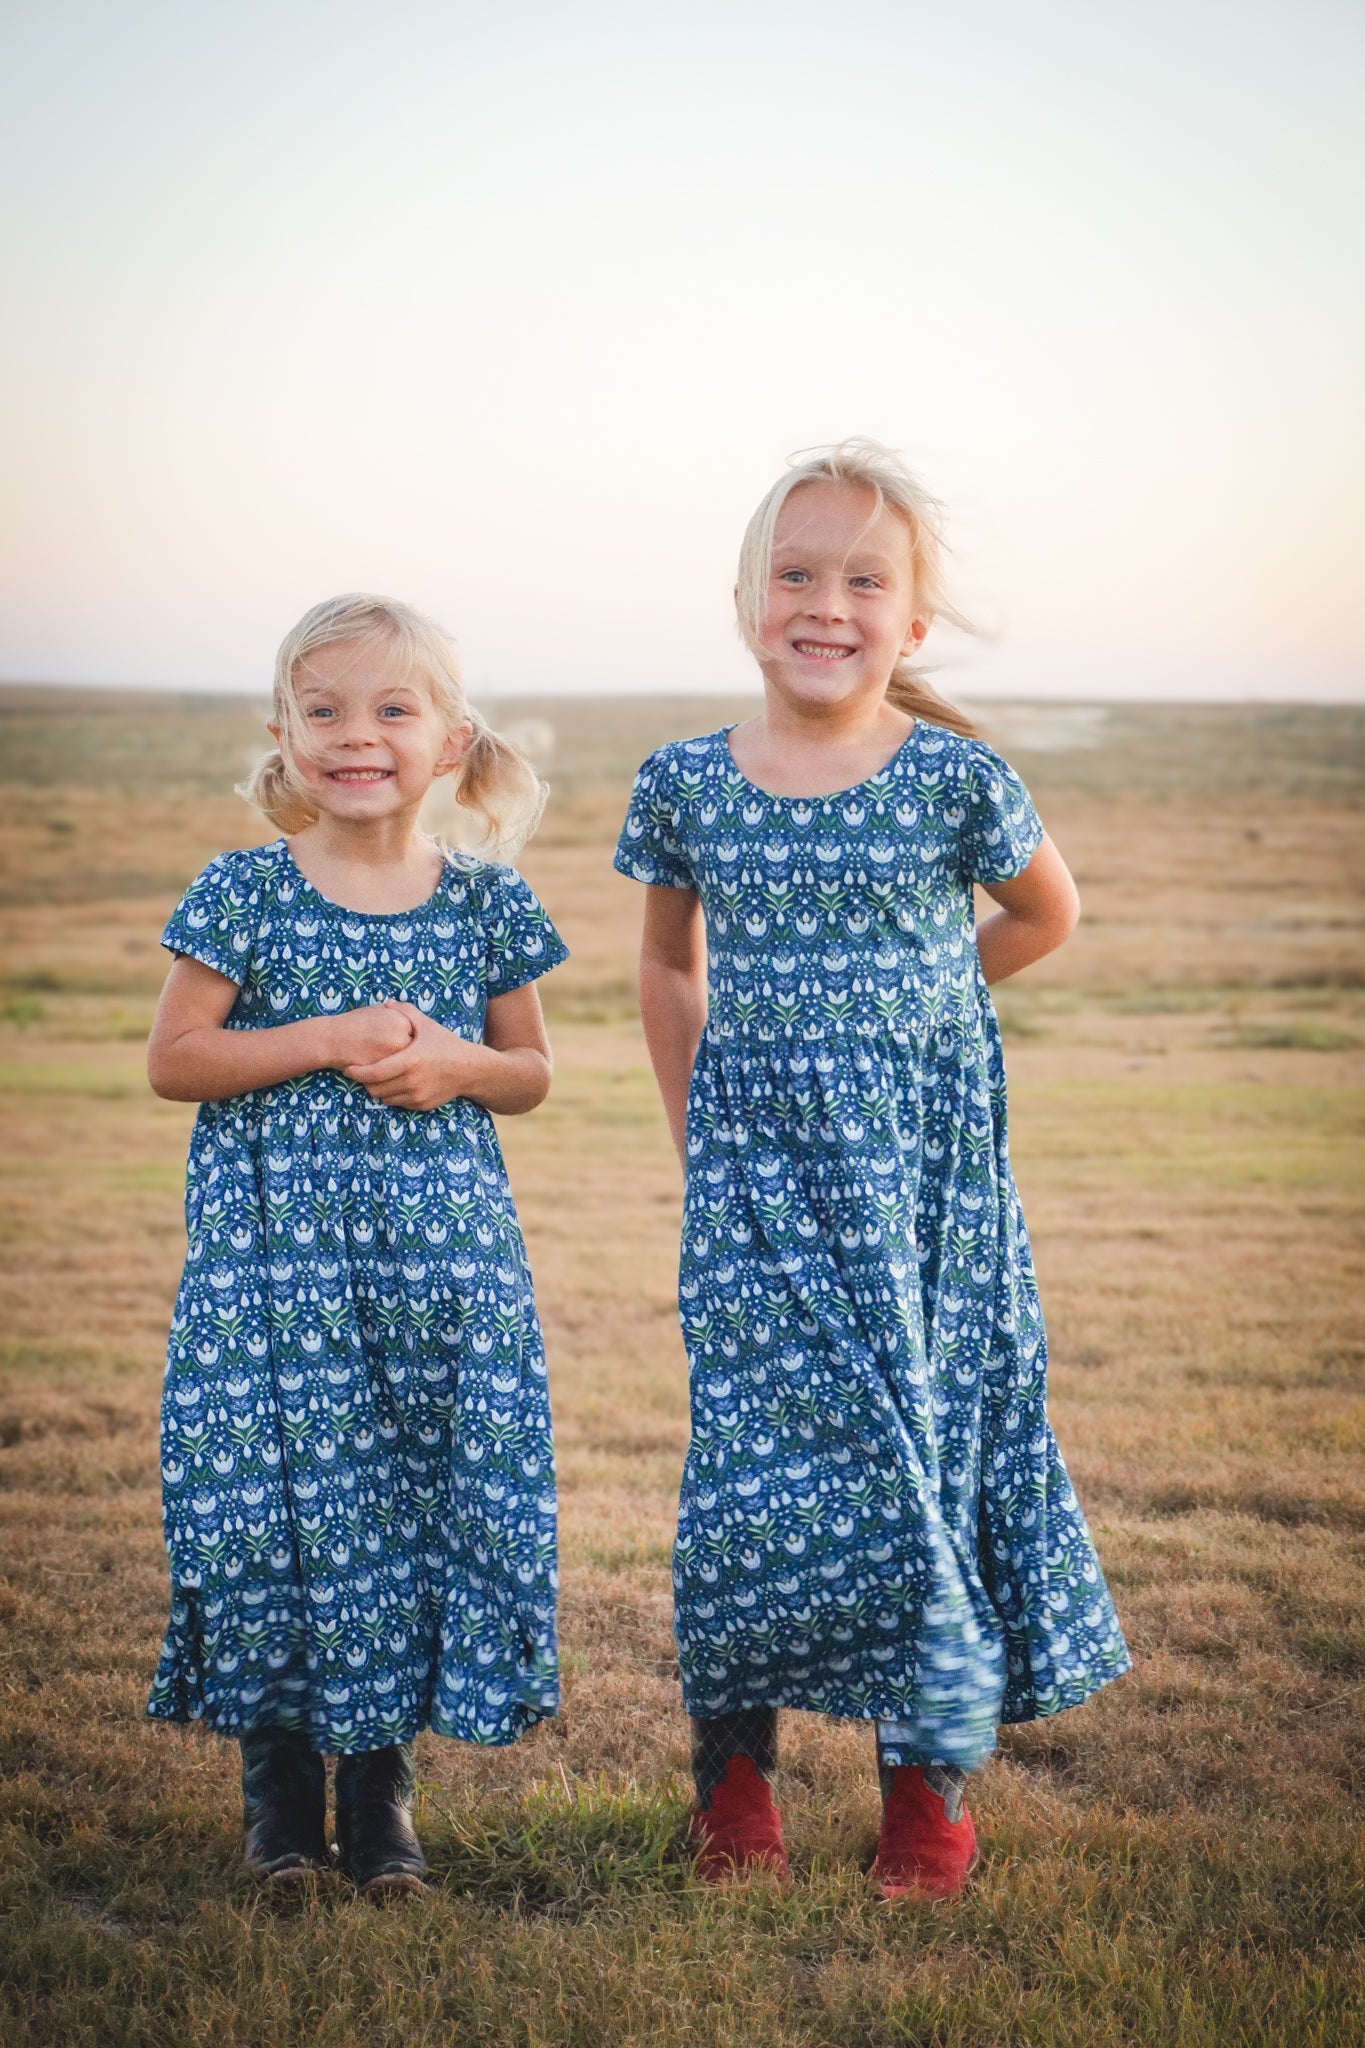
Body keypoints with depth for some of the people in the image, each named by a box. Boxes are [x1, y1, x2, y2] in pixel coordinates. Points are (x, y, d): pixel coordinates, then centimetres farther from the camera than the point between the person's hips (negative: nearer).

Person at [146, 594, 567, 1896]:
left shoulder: (485, 904, 5)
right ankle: (278, 1765, 19)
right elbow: (174, 1060, -3)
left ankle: (381, 1772, 19)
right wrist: (329, 1040, -13)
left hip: (441, 1243, 2)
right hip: (276, 1244, -2)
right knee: (279, 1489, -2)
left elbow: (531, 1072, 13)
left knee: (444, 1489, 2)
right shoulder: (244, 893, -1)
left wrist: (456, 1064, -9)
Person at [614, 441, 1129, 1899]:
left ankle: (929, 1786, 17)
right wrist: (699, 1127, 10)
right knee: (761, 1443, -2)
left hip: (921, 1163, -1)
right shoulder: (685, 783, 1)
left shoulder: (955, 779, -5)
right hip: (757, 1165, 1)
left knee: (926, 1432, 2)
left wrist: (905, 1006, 10)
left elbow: (1046, 915, 14)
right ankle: (735, 1774, 16)